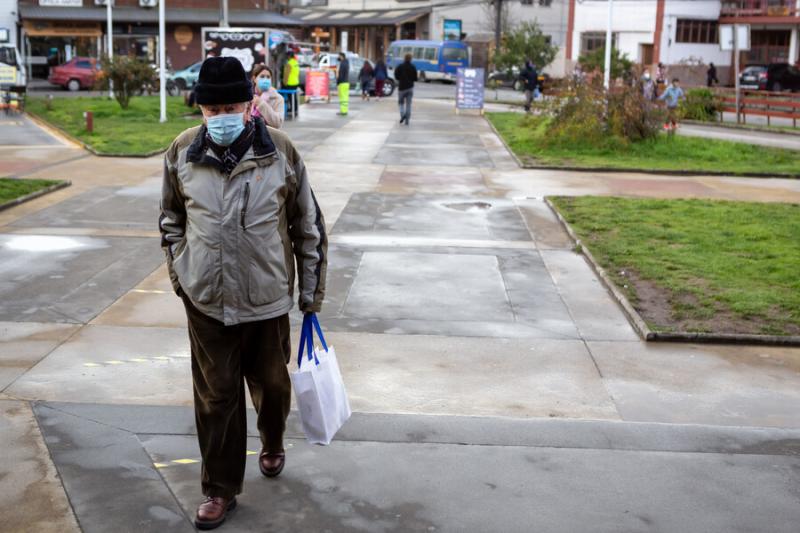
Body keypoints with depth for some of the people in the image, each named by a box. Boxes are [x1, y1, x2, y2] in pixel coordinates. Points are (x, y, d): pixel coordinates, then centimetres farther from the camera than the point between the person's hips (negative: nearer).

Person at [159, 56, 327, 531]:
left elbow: (308, 224, -1)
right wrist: (179, 270, 4)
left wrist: (312, 288, 2)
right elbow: (171, 217, 10)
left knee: (272, 384, 17)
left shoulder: (280, 151, -10)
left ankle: (273, 445, 49)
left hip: (268, 297, 0)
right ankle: (221, 489, 22)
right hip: (206, 300, 1)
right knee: (216, 397, 7)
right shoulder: (182, 152, -6)